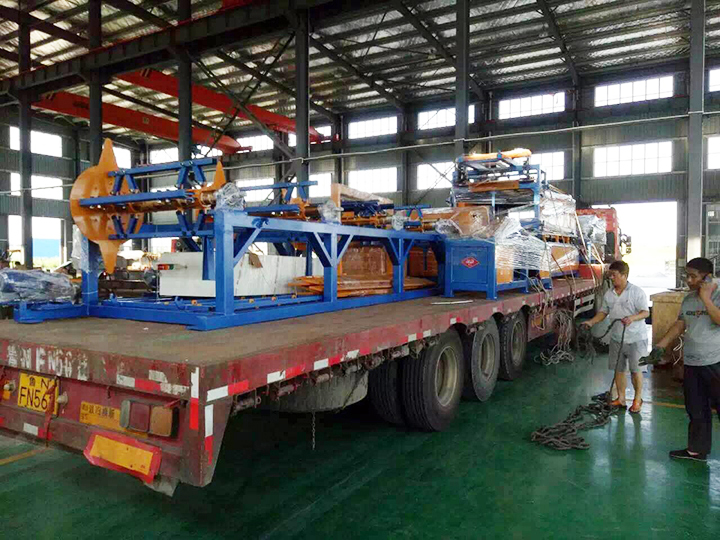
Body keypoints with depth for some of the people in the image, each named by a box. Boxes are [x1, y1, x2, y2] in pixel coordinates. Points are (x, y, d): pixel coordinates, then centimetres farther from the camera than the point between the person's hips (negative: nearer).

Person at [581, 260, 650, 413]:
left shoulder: (637, 292, -11)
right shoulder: (609, 294, 6)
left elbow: (645, 312, -13)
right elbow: (603, 312, 12)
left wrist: (632, 318, -32)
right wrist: (591, 322, -4)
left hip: (635, 338, -5)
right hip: (616, 338, 5)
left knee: (635, 369, 3)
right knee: (618, 369, 11)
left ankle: (638, 399, 20)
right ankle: (621, 399, 23)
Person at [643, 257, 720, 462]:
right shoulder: (688, 299, 11)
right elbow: (679, 326, 14)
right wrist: (659, 348, 8)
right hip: (692, 362, 7)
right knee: (696, 410, 15)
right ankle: (697, 450, 27)